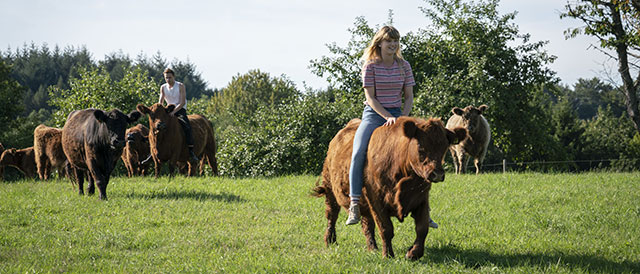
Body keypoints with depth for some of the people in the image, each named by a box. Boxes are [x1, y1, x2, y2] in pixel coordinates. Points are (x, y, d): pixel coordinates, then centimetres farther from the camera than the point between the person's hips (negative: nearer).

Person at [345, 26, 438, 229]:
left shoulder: (404, 66, 7)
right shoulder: (370, 66, -3)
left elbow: (409, 97, 7)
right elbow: (370, 98, -8)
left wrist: (402, 118, -9)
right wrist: (388, 117, -19)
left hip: (397, 114, 3)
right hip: (373, 114, -3)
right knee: (358, 153, -28)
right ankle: (354, 206, -27)